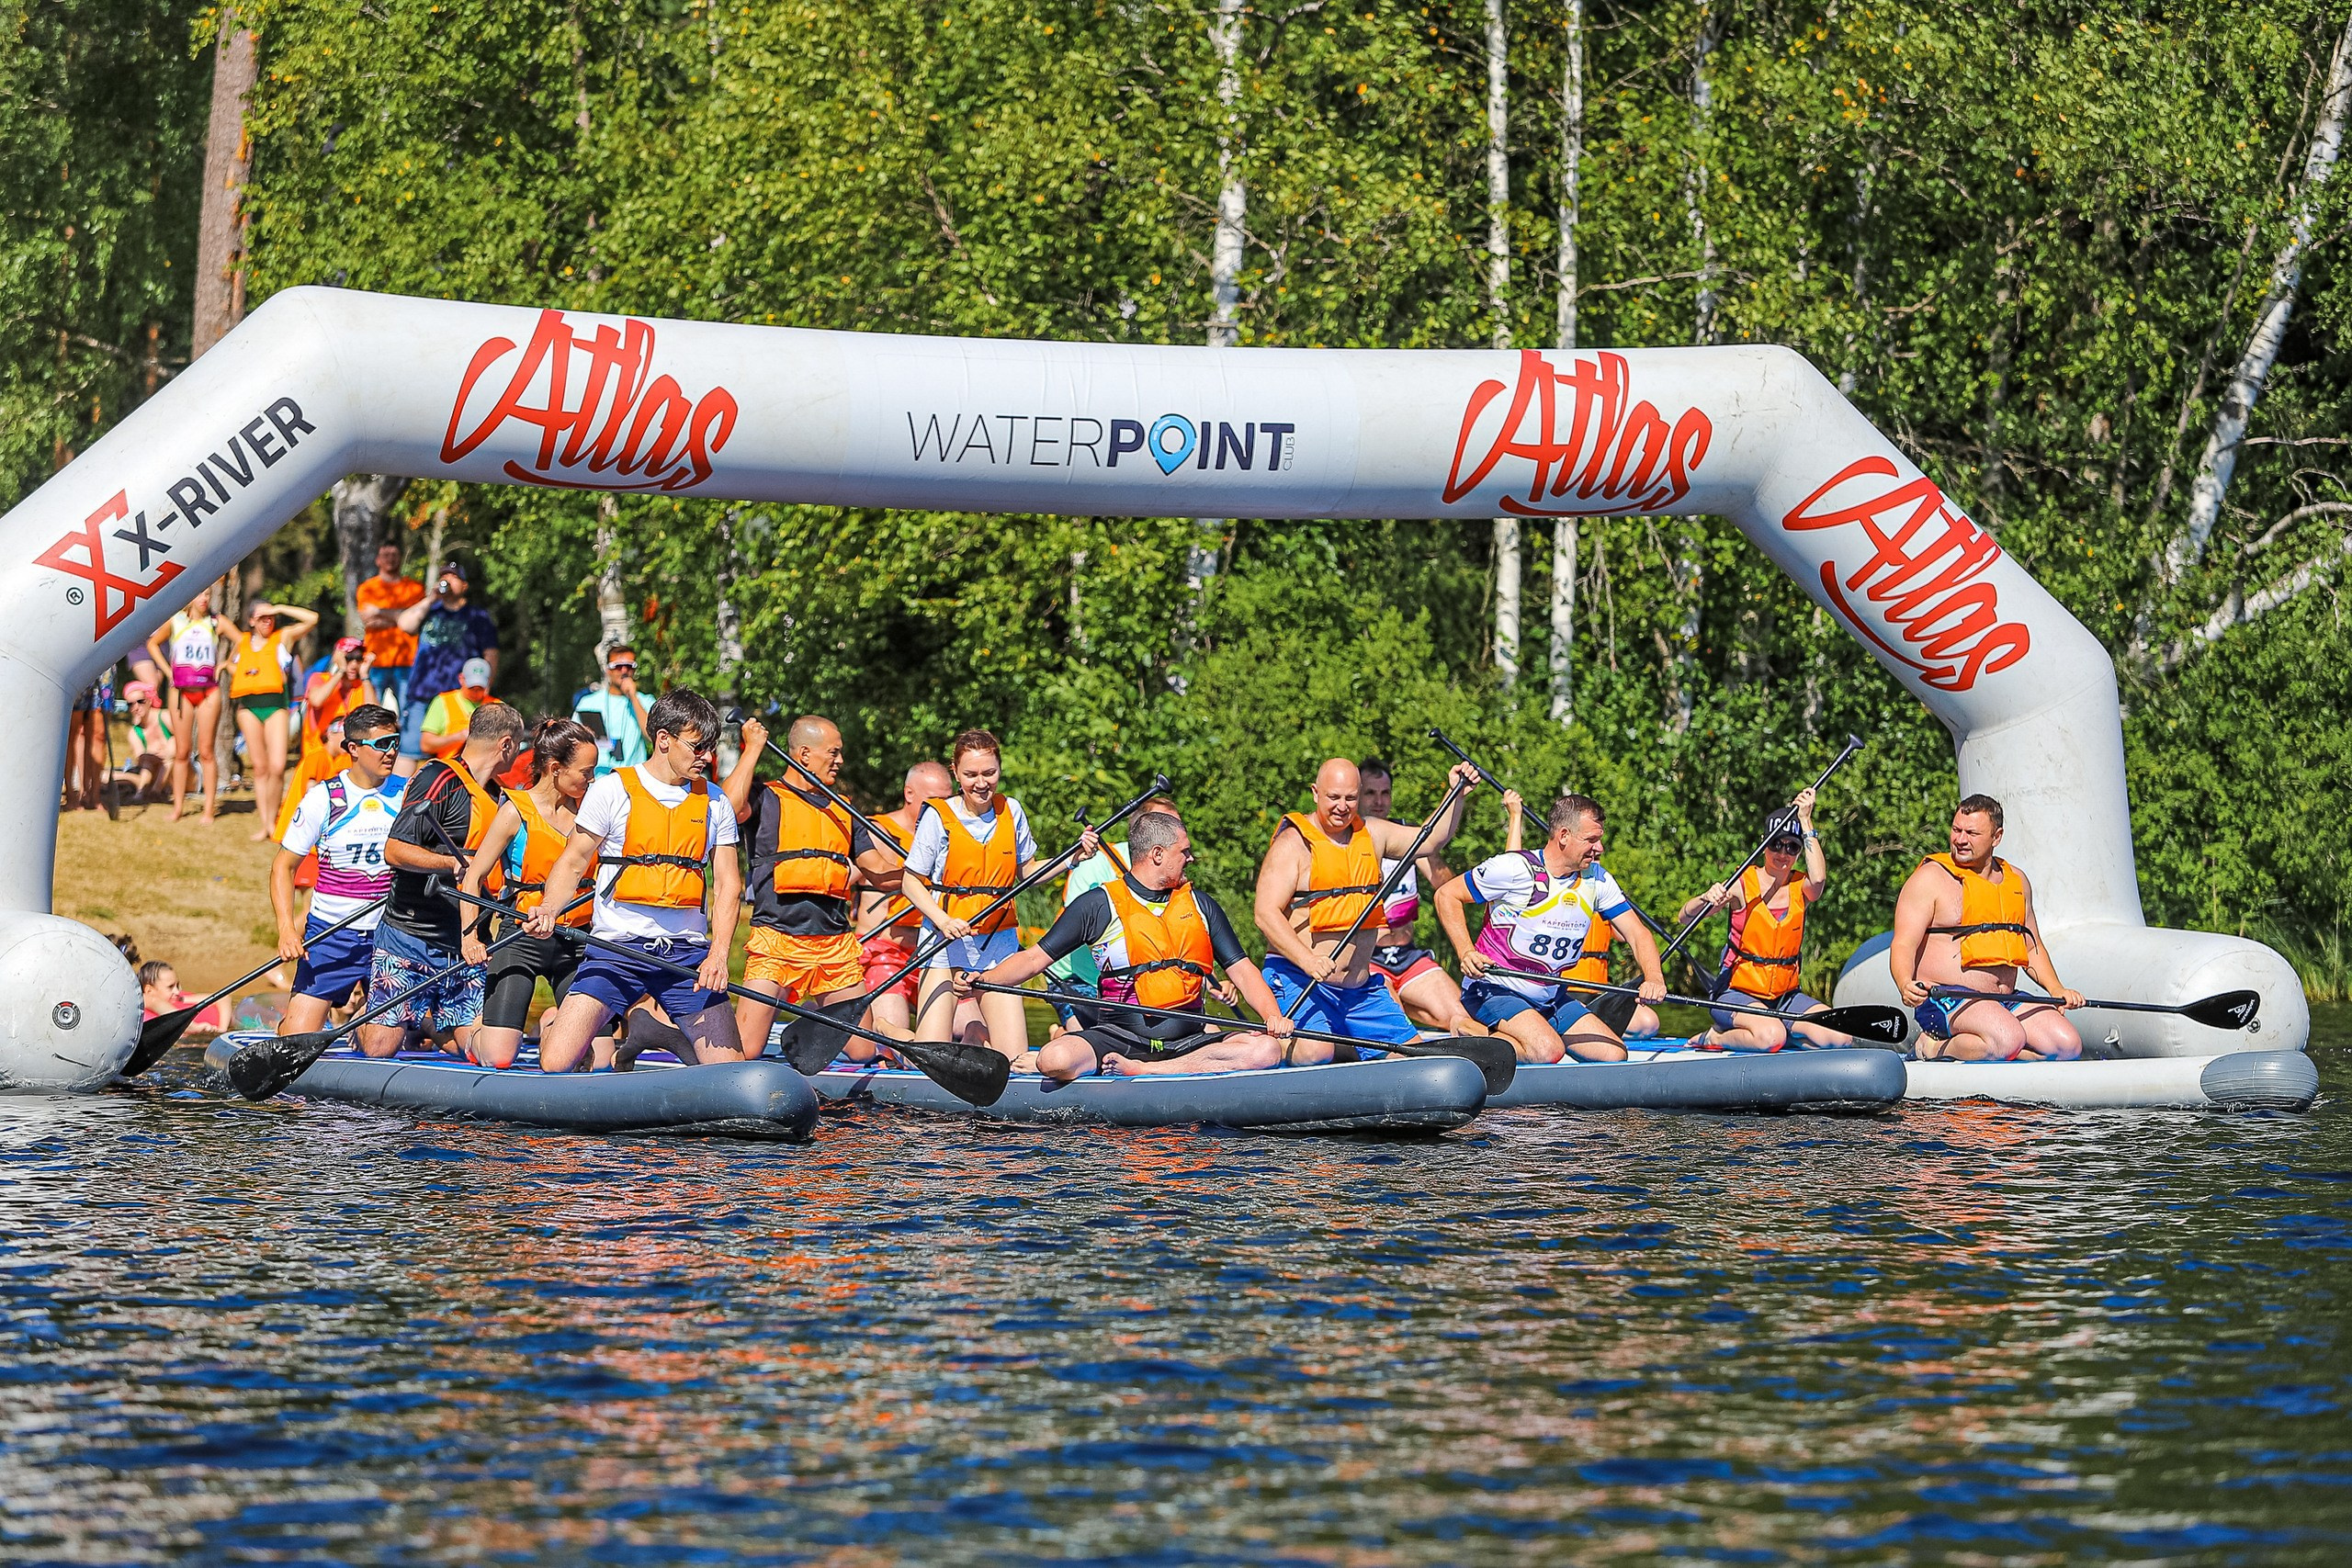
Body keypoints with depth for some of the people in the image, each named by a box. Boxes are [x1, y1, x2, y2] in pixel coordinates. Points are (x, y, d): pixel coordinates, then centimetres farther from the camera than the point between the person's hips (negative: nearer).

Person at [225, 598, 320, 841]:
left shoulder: (283, 636, 8)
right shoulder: (242, 642, 16)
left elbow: (312, 618, -2)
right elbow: (229, 662, 34)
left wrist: (280, 609, -1)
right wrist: (238, 672, 12)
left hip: (274, 704, -2)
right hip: (248, 706, 2)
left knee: (277, 766, -14)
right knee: (259, 767, 2)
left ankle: (271, 818, 1)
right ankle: (263, 821, 6)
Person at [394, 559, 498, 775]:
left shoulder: (477, 616, 11)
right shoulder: (429, 610, 18)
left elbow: (491, 655, 7)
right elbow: (405, 624, 0)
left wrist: (485, 686, -6)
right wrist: (432, 598, -2)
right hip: (420, 698, 2)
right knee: (407, 754, -3)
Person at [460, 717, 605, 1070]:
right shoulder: (517, 810, -5)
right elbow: (472, 877, -4)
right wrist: (470, 935, -16)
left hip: (576, 943, 4)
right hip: (522, 939, -4)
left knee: (601, 1061, -6)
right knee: (498, 1060, -14)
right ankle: (476, 1038, 21)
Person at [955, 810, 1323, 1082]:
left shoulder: (1200, 906, 16)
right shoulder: (1097, 905, 5)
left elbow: (1242, 970, 12)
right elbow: (1036, 958, 5)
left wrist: (1274, 1016, -7)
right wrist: (983, 979, -12)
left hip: (1190, 1038, 5)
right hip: (1118, 1036, -5)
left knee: (1265, 1049, -27)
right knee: (1055, 1060, -36)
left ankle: (1140, 1071, -28)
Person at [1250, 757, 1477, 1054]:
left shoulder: (1371, 834, 13)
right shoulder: (1293, 843, -7)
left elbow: (1432, 839, 25)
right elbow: (1266, 914, -15)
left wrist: (1457, 794, 10)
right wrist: (1307, 960, -28)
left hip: (1362, 989, 7)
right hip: (1299, 981, -7)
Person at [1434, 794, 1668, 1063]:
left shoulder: (1597, 880, 4)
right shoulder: (1515, 868, -13)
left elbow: (1637, 933, 2)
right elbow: (1447, 895, -8)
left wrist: (1654, 978, -19)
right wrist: (1466, 953, -22)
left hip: (1552, 998, 7)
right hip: (1495, 990, -7)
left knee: (1614, 1054, -6)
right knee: (1547, 1051, -32)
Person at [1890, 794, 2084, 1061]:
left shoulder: (2016, 881, 16)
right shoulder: (1930, 878, -4)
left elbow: (2033, 949, 27)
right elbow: (1903, 946, -12)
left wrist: (2056, 989, 9)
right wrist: (1906, 985, -33)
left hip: (2006, 1001, 7)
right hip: (1944, 1001, -7)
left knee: (2068, 1046, -14)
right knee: (2008, 1040, -35)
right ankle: (1938, 1048, -9)